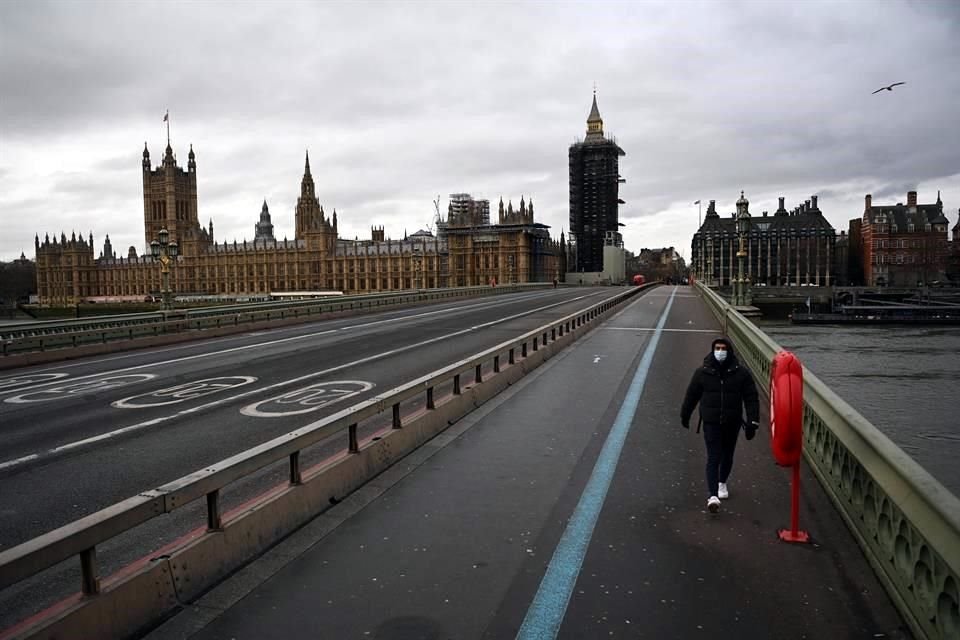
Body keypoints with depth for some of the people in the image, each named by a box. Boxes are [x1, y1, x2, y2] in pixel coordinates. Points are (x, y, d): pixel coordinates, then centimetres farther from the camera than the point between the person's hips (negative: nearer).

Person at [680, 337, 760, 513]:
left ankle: (722, 483, 43)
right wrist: (685, 416, 15)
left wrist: (752, 422, -9)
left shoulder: (741, 373, -5)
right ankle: (712, 495, -11)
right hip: (711, 423, -2)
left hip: (732, 423, 2)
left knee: (727, 456, 18)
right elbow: (691, 395, 7)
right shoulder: (702, 372, -5)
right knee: (713, 458, -8)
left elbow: (751, 398, -3)